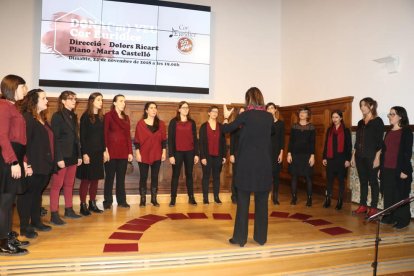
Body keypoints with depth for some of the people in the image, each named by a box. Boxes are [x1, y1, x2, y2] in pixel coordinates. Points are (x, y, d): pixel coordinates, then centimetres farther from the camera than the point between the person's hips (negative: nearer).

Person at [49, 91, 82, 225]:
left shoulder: (73, 116, 14)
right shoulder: (57, 116, -8)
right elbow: (55, 138, -13)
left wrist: (79, 155, 11)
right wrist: (59, 158, -19)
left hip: (72, 156, 7)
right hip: (62, 156, -7)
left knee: (69, 184, 13)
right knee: (57, 185, -2)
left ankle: (69, 210, 22)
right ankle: (54, 214, 2)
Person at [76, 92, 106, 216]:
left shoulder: (101, 117, 10)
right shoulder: (85, 116, -7)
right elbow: (82, 136, -10)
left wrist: (104, 150, 8)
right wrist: (84, 153, -15)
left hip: (98, 152, 6)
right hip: (88, 152, -6)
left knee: (95, 179, 10)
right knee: (86, 179, -1)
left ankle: (92, 203, 19)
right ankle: (83, 205, 8)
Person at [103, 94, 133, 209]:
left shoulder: (126, 118, 13)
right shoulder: (108, 116, -3)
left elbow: (128, 135, 12)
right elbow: (105, 134, -8)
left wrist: (130, 152, 6)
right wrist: (105, 150, -16)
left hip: (123, 152, 5)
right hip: (111, 151, -5)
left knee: (121, 177, 11)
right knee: (110, 177, 3)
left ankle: (121, 200, 19)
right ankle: (107, 201, 13)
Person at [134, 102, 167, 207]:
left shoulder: (161, 124, 5)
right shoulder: (140, 123, -2)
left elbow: (164, 139, 6)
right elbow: (137, 140, -3)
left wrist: (164, 152, 1)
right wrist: (137, 153, -8)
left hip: (157, 155, 2)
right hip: (144, 155, -2)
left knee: (155, 176, 7)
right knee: (143, 176, 3)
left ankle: (154, 199, 16)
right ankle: (142, 199, 12)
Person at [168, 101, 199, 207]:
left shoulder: (192, 122, 9)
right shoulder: (173, 122, 0)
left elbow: (195, 139, 9)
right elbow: (170, 139, -3)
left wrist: (196, 154, 3)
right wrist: (171, 155, -10)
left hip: (190, 152, 2)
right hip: (177, 152, -2)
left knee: (189, 174, 9)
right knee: (175, 175, 4)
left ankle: (191, 197, 16)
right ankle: (173, 198, 9)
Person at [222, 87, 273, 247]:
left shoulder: (246, 115, -6)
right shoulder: (269, 116, 4)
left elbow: (226, 129, 1)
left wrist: (226, 117, 21)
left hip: (247, 162, -3)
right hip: (264, 163, 3)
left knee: (243, 202, 4)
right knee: (262, 202, 10)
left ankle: (240, 238, 9)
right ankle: (261, 237, 19)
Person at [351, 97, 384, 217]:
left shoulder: (377, 121, -5)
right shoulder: (361, 122, 13)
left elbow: (380, 141, -10)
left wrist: (377, 157, -15)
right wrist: (353, 156, 12)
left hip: (371, 157, -6)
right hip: (360, 157, 6)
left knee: (373, 182, 1)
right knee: (363, 182, 10)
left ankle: (373, 208, 7)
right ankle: (362, 206, 17)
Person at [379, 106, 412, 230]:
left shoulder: (406, 132, -6)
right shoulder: (389, 132, 14)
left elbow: (407, 152, -11)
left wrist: (404, 170, -16)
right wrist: (381, 168, 13)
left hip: (399, 170, -6)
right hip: (387, 170, 6)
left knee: (400, 196, 2)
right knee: (388, 195, 11)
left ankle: (403, 220, 12)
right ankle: (389, 217, 21)